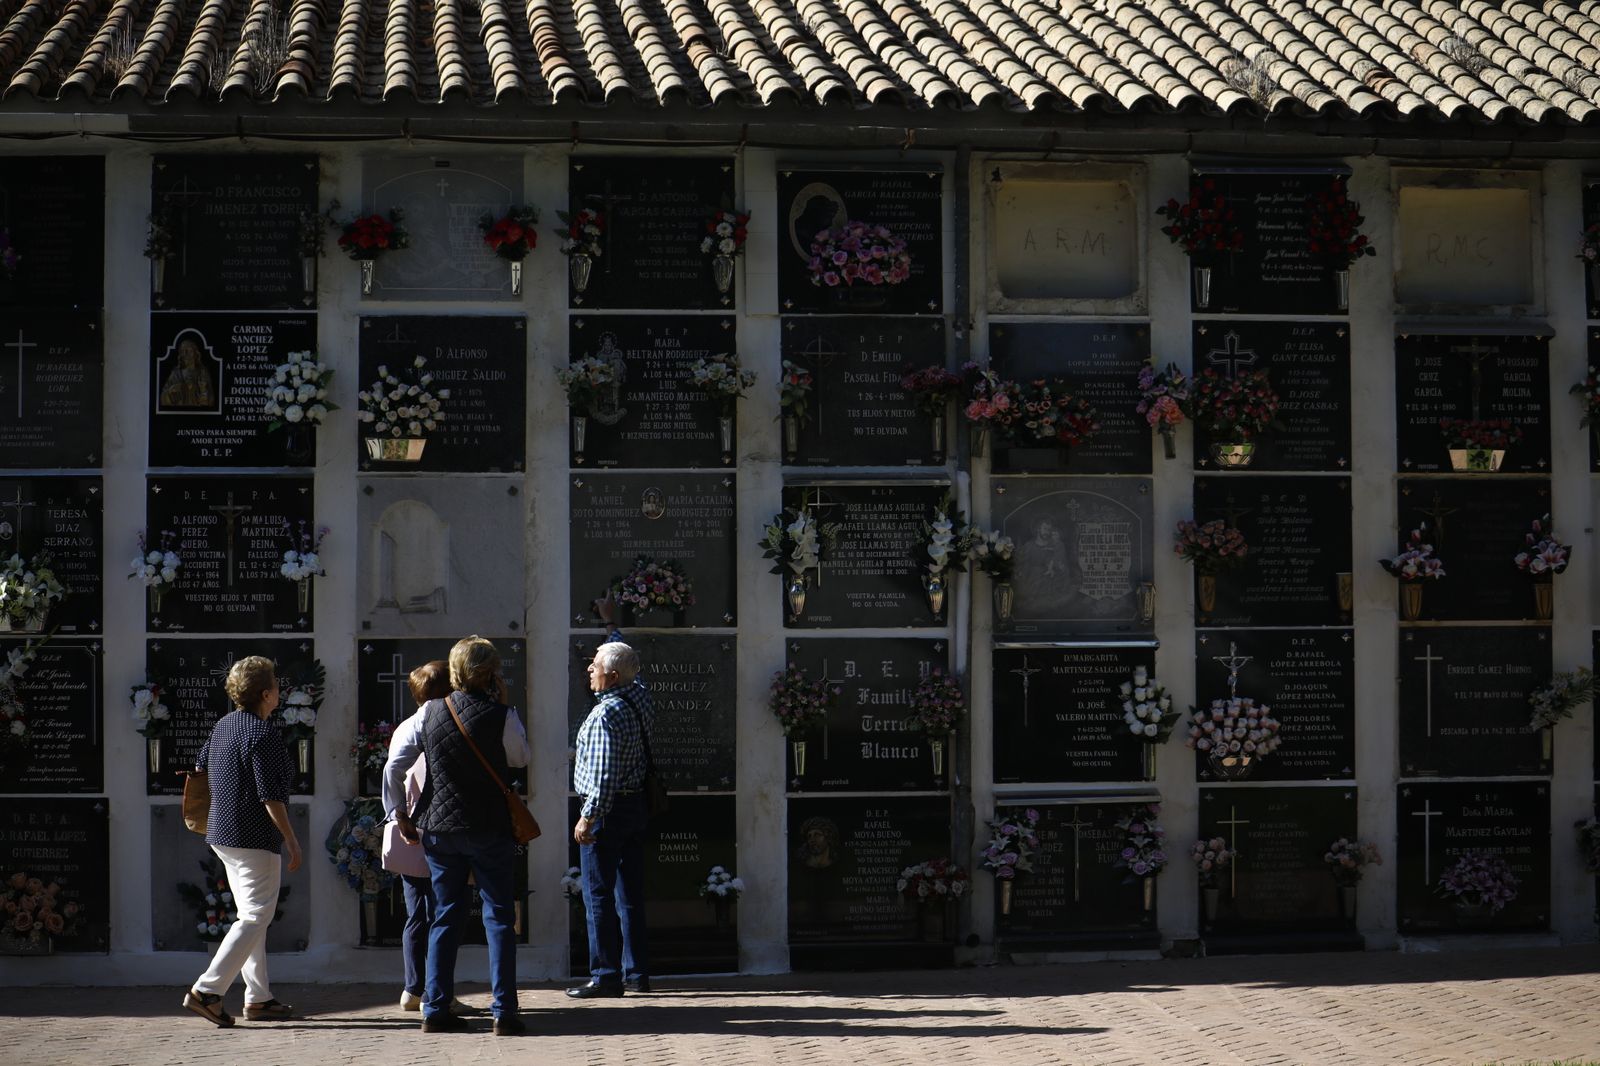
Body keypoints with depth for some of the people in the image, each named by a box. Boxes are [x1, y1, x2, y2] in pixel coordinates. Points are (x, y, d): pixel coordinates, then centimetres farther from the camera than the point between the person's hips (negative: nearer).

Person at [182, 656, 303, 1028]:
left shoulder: (223, 725, 10)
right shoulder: (262, 733, -17)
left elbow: (200, 767, 22)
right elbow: (270, 795, -19)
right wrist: (290, 838, -13)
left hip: (222, 836, 10)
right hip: (255, 838, -10)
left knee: (252, 915, 15)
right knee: (256, 916, -7)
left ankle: (258, 998, 18)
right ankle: (208, 990, -14)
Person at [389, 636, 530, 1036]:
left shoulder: (430, 711, 0)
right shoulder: (500, 715, -10)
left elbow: (394, 766, 1)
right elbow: (521, 758, 9)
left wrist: (400, 816, 11)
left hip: (438, 830, 3)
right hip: (490, 831, -3)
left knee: (446, 917, 11)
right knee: (499, 917, 4)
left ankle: (435, 1010, 9)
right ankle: (504, 1011, -1)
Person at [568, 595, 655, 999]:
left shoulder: (606, 714, -19)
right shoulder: (640, 696, 5)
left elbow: (604, 775, -22)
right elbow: (625, 661, 28)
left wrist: (587, 818, -18)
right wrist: (611, 623, 40)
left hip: (608, 809, -9)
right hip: (636, 804, 9)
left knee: (598, 895, -4)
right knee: (630, 894, 12)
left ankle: (605, 975, -3)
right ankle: (637, 973, 15)